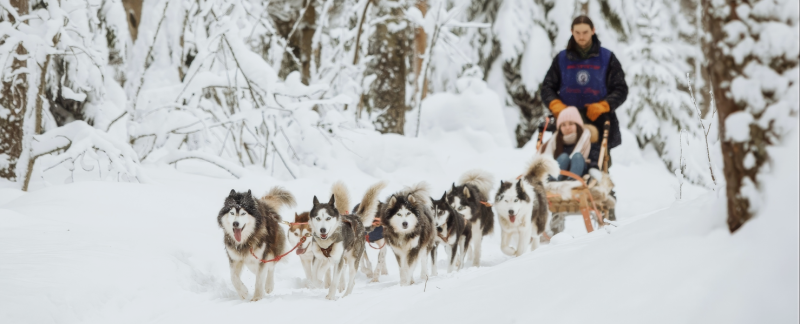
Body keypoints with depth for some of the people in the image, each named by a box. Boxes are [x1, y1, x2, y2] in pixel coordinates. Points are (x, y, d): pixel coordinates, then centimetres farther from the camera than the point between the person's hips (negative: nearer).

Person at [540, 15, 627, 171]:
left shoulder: (607, 58, 8)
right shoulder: (562, 59, 12)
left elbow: (620, 89, 5)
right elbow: (547, 88, 14)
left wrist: (602, 106, -12)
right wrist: (556, 106, -7)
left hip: (598, 122, -1)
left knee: (597, 165, -8)